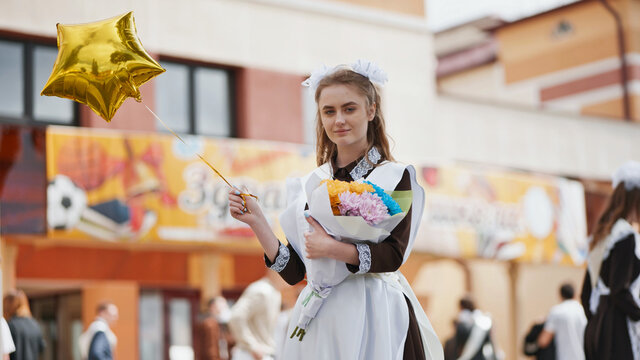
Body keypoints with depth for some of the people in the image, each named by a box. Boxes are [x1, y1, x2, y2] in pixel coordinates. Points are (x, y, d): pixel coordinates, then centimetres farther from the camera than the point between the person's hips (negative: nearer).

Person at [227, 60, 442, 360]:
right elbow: (293, 271, 5)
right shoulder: (307, 186, 9)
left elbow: (393, 255, -14)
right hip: (319, 319, 3)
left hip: (375, 315, -3)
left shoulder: (395, 177, -2)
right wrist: (256, 221, -3)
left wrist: (332, 249, -23)